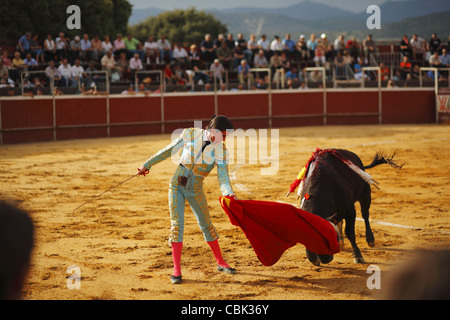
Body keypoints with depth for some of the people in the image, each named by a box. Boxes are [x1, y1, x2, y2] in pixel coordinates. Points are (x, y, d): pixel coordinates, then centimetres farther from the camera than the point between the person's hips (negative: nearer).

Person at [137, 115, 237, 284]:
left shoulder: (220, 149, -9)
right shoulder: (191, 134, -9)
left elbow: (223, 175, -17)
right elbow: (169, 150, 2)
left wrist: (229, 194, -37)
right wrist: (147, 164, 8)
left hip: (195, 191, 1)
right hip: (176, 185, -1)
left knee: (206, 225, 10)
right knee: (177, 224, -8)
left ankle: (220, 263, 28)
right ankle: (176, 270, -4)